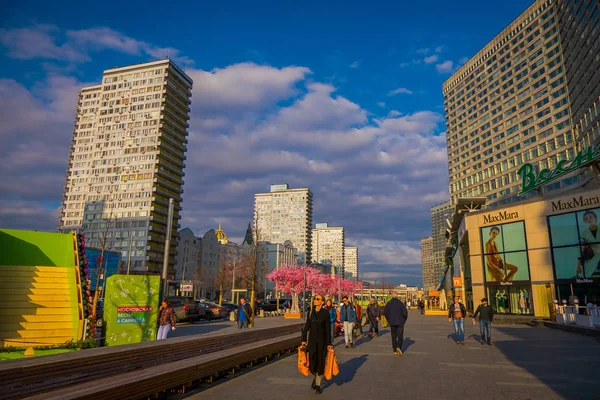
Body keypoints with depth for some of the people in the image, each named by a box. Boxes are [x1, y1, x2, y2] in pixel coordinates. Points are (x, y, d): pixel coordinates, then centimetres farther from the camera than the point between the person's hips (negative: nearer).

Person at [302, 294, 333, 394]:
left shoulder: (325, 313, -11)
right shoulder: (311, 312, 0)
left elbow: (328, 329, -10)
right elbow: (307, 327, 4)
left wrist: (329, 343, -12)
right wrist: (303, 340, 2)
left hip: (322, 340, -3)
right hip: (312, 340, 3)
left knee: (321, 362, 2)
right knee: (312, 362, 2)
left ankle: (318, 384, 20)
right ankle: (315, 377, 34)